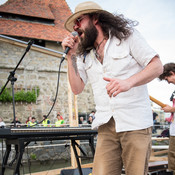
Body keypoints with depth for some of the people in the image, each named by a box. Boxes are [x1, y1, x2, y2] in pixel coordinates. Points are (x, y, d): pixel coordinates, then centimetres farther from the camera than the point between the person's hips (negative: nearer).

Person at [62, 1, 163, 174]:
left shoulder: (127, 35, 4)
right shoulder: (84, 55, 17)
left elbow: (157, 66, -3)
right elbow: (77, 88, 11)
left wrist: (128, 82, -21)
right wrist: (71, 56, 3)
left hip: (135, 122, -3)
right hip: (106, 126, 3)